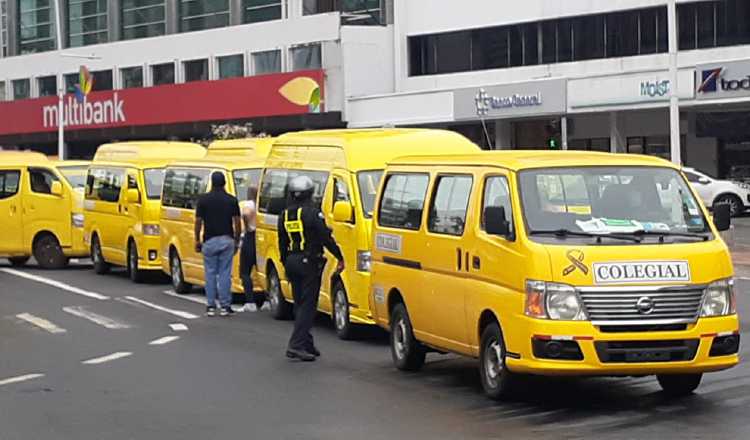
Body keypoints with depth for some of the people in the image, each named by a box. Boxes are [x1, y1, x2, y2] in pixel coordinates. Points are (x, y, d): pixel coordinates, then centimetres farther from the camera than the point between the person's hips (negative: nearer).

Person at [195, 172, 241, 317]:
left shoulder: (203, 199, -2)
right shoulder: (232, 200, 0)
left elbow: (198, 222, -2)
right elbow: (237, 223, 0)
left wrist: (197, 240, 8)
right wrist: (237, 241, 9)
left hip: (209, 241, -1)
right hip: (227, 240, 1)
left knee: (210, 274, 6)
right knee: (225, 274, 3)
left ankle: (210, 306, 6)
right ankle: (225, 306, 2)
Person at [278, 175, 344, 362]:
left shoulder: (284, 215, 8)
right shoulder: (312, 213, -13)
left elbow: (282, 243, 14)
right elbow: (326, 238, -14)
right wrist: (340, 257, -6)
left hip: (292, 262, 7)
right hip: (309, 263, -7)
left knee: (300, 304, 15)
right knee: (308, 305, -6)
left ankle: (307, 344, 19)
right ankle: (296, 345, -15)